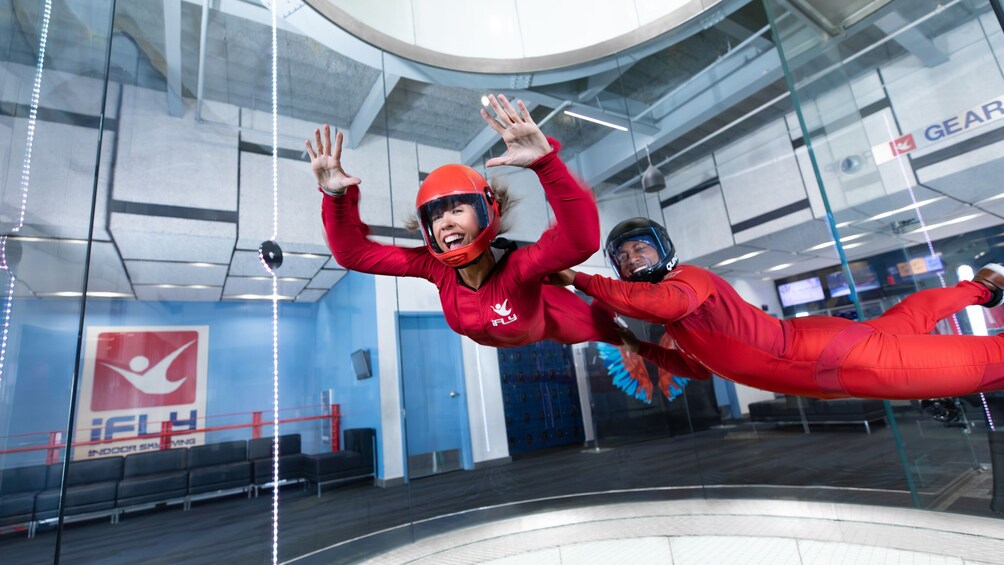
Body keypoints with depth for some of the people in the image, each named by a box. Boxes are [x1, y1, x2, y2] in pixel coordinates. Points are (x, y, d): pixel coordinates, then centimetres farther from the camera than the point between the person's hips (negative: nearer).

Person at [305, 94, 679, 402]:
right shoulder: (435, 267, -34)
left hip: (546, 324, -4)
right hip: (493, 341, 4)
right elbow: (353, 253, -30)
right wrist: (336, 195, -45)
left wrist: (544, 161, -79)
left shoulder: (517, 266, -48)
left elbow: (581, 240, -69)